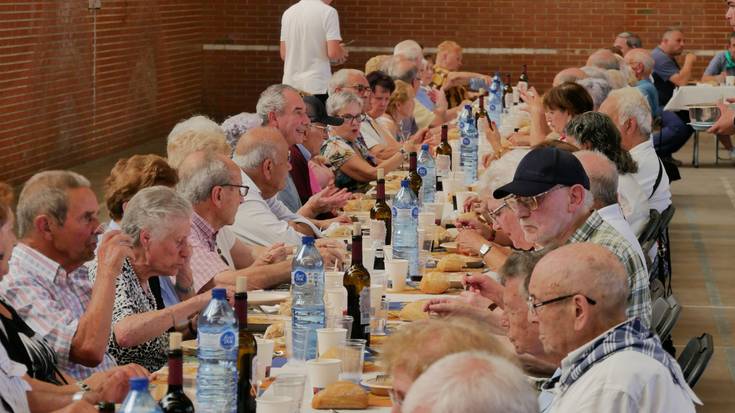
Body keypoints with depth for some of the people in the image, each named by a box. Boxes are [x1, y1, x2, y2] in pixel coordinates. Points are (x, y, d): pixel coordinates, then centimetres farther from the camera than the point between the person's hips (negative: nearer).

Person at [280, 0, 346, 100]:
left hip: (290, 86, 5)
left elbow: (283, 55, 13)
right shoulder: (328, 12, -8)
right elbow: (333, 53, -15)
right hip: (318, 88, -5)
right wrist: (342, 53, 9)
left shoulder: (288, 12, 9)